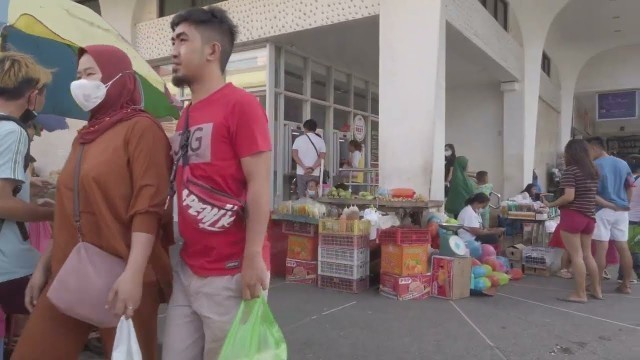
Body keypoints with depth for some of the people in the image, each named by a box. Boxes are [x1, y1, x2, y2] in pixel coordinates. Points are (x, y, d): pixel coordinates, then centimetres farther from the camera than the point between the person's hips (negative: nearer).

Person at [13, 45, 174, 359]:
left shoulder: (141, 128, -5)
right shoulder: (84, 136, 18)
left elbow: (147, 206, -15)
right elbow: (69, 210, 19)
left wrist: (133, 273, -23)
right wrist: (44, 265, 18)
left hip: (121, 277, -7)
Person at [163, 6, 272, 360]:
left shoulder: (241, 104, -10)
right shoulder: (186, 115, 13)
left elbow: (259, 186, -15)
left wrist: (253, 259, -19)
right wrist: (175, 249, 15)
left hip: (231, 273, -7)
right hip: (186, 271, 7)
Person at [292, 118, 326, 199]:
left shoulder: (299, 139, 4)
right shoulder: (320, 141, 3)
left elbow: (294, 154, -5)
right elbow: (322, 157, -7)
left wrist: (304, 167, -11)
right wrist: (312, 168, -12)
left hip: (301, 172, 0)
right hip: (315, 173, 0)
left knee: (302, 197, 4)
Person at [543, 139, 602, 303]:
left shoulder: (571, 170, -12)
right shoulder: (593, 171, 11)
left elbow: (569, 197, -19)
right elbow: (592, 195, 15)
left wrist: (550, 204, -8)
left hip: (572, 216, -8)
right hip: (589, 217, 8)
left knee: (576, 255, -3)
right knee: (587, 254, 18)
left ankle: (580, 294, 2)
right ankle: (596, 289, 26)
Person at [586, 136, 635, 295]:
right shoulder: (623, 163, 10)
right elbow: (631, 187, 15)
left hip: (603, 210, -6)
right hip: (621, 211, 6)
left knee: (601, 248, -5)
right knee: (623, 247, 9)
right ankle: (626, 285, 15)